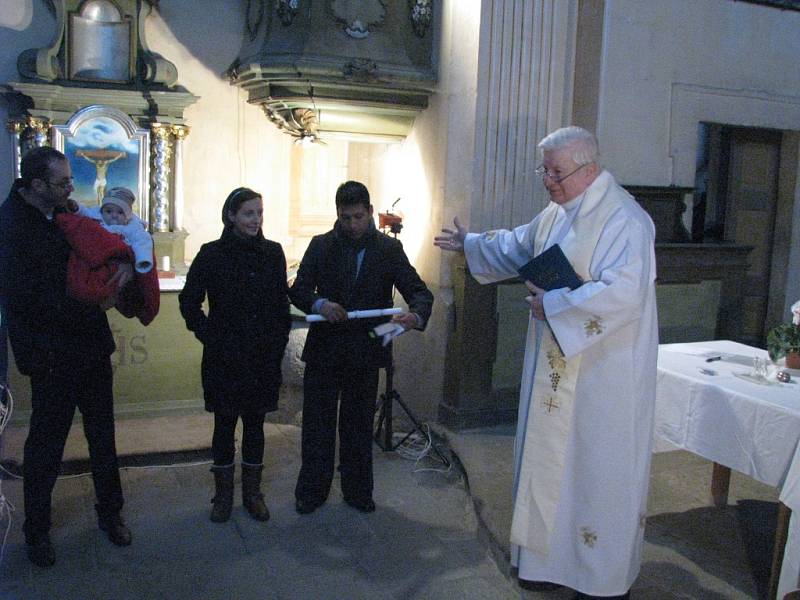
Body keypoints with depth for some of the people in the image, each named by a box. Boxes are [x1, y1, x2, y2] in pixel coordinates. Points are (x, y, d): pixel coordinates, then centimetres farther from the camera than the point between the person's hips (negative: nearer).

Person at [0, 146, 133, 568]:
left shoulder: (68, 213, 3)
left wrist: (127, 263, -9)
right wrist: (89, 307, -18)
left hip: (92, 348, 6)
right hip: (53, 356, -6)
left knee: (103, 438, 16)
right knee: (45, 446, 9)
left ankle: (110, 513, 34)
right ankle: (36, 530, 29)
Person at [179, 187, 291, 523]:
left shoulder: (273, 253, 3)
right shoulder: (212, 254, -5)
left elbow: (282, 304, 7)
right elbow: (189, 301, 0)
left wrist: (278, 342, 1)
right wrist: (210, 337, -7)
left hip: (264, 357, 2)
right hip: (224, 358, -2)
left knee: (255, 424, 11)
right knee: (224, 425, 7)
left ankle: (252, 492, 24)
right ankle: (223, 494, 22)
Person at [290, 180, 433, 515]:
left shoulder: (390, 249, -2)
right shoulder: (321, 246, 1)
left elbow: (419, 291, -8)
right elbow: (298, 290, -2)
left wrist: (415, 315, -31)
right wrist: (319, 304, -24)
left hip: (365, 352, 0)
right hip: (323, 349, 1)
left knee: (359, 426, 12)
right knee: (317, 424, 9)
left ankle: (357, 491, 29)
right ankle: (312, 491, 25)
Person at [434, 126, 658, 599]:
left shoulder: (624, 219, -18)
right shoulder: (555, 215, 11)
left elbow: (623, 293, -30)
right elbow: (516, 248, 29)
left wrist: (553, 304, -21)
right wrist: (470, 243, 35)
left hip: (605, 374, -9)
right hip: (556, 367, 9)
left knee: (599, 471, 3)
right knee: (552, 461, 15)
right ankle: (557, 559, 32)